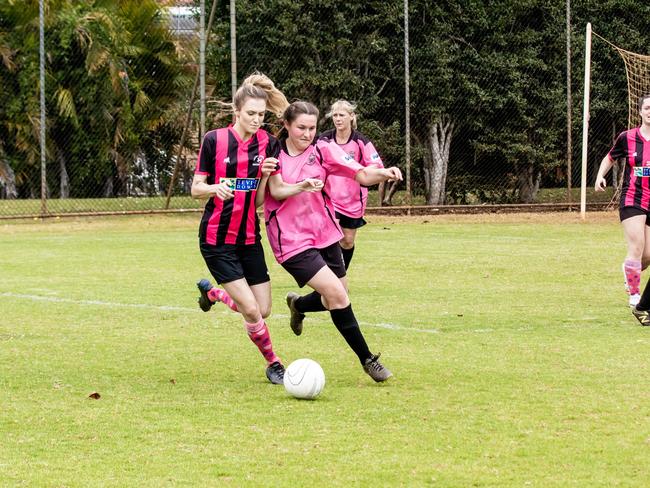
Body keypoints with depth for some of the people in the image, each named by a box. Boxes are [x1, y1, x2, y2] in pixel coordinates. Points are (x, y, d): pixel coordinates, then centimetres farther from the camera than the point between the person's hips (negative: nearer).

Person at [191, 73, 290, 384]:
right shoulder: (214, 140, -9)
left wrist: (265, 176, -19)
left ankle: (211, 293, 35)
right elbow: (195, 189, -4)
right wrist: (215, 188, -25)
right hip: (216, 238, -5)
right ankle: (273, 364, 11)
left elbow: (260, 201, 0)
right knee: (251, 311, -13)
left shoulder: (268, 144, 0)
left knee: (263, 310, 7)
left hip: (249, 238, 5)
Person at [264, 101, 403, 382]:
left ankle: (298, 305, 46)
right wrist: (302, 186, -39)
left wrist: (382, 174, -29)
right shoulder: (273, 153, -7)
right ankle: (367, 360, -5)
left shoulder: (322, 150, -1)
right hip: (292, 240, -5)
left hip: (324, 234, 5)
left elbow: (361, 175, -8)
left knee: (337, 299, 12)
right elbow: (276, 190, -20)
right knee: (336, 293, -16)